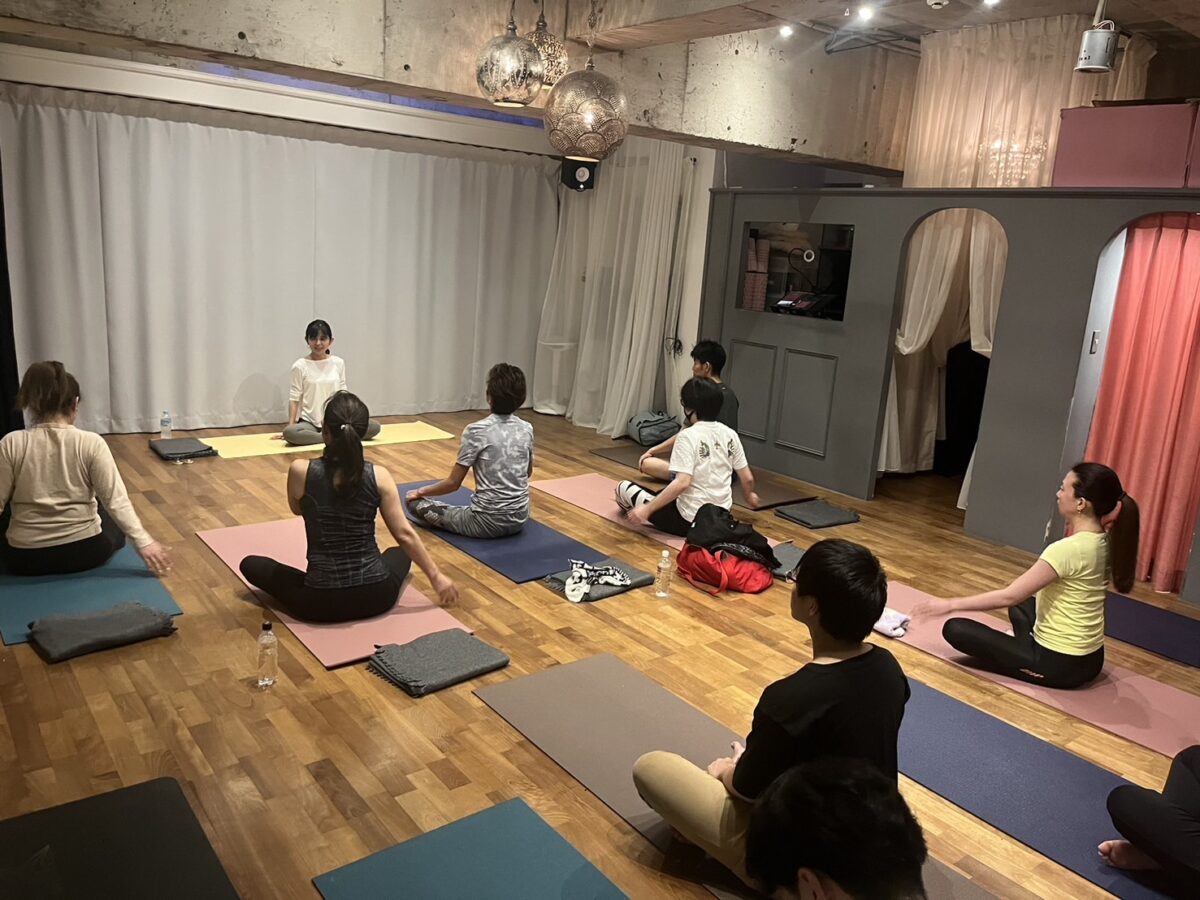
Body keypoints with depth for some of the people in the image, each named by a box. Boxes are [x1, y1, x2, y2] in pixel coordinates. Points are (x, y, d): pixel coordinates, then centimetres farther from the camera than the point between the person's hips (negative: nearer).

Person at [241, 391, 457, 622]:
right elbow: (404, 534, -4)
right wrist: (436, 576, 6)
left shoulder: (300, 471, -11)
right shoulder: (379, 476, -8)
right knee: (400, 552, 37)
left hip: (321, 602, -2)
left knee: (251, 564, 23)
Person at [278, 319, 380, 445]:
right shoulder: (300, 366, -4)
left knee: (374, 426, -19)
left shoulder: (338, 363, 3)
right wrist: (291, 425, -10)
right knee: (289, 433, -37)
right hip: (310, 421, -2)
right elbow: (294, 398, -3)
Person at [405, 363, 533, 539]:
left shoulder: (476, 431, -16)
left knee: (414, 501, 5)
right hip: (519, 518, 6)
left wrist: (420, 491, 7)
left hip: (488, 522, -6)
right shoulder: (527, 429, 0)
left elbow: (453, 483, -10)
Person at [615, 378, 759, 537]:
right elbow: (747, 478, 6)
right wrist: (749, 496, 27)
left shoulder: (688, 436, -17)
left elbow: (682, 483, -26)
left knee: (623, 487, 6)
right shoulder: (730, 434, 0)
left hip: (689, 520, -7)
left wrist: (647, 508, -23)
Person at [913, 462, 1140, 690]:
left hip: (1059, 663, -9)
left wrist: (950, 604, -14)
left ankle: (1030, 668, 0)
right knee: (1022, 605, 34)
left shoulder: (1067, 549, -26)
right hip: (1090, 659, 9)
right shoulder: (1105, 543, 0)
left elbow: (1009, 596, -22)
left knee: (955, 629, -4)